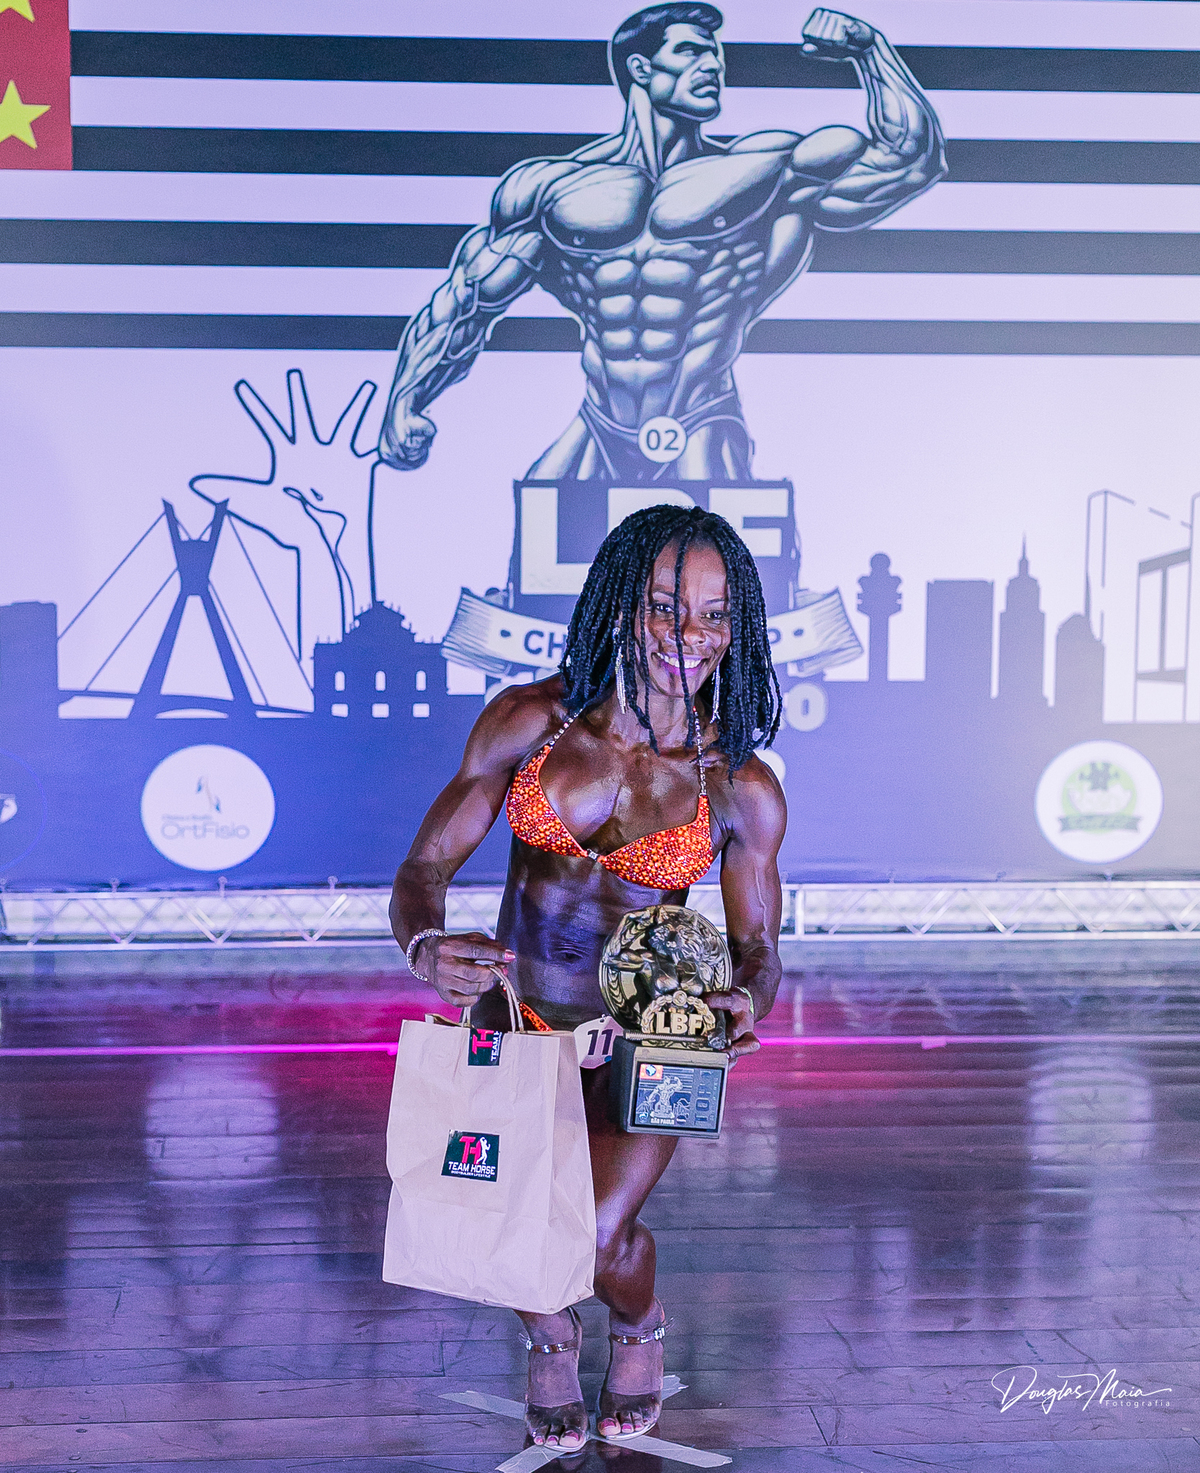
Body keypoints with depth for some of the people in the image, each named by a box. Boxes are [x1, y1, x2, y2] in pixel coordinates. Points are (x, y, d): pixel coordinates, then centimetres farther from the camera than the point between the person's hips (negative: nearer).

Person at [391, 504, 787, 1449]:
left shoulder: (742, 788, -10)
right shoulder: (528, 722, -10)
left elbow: (757, 947, 1)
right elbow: (424, 867, -8)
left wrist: (745, 1003, -23)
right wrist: (429, 948, -30)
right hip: (516, 1014, 1)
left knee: (596, 1241, -20)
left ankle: (641, 1328, 23)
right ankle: (551, 1338, 25)